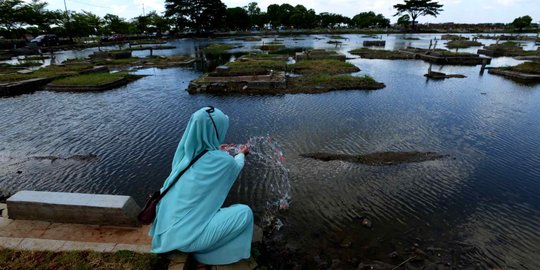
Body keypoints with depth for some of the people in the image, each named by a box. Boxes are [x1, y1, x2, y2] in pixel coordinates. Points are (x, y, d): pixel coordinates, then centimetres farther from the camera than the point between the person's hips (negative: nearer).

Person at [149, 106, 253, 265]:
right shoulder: (224, 161, -16)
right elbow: (236, 166, 10)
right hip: (190, 233, -7)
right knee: (245, 213, -3)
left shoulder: (185, 152, -1)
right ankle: (202, 250, 5)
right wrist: (242, 154, 30)